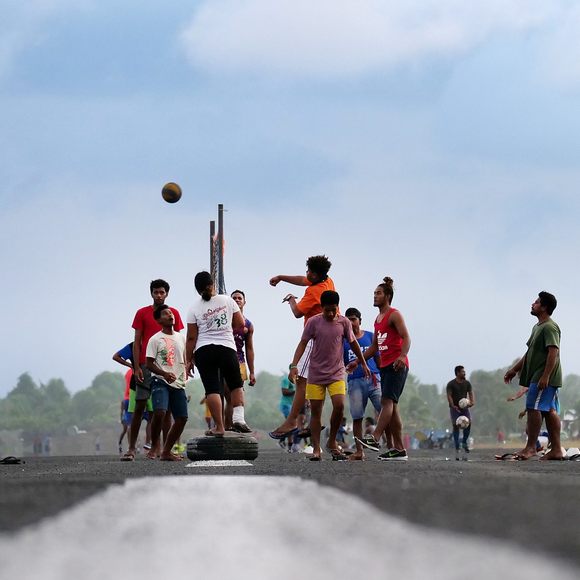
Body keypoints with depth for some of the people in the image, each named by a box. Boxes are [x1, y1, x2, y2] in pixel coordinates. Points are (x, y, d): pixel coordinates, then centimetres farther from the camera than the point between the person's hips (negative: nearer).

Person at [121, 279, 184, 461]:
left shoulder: (173, 314, 10)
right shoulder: (142, 313, 6)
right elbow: (136, 342, 4)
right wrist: (137, 367, -5)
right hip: (146, 365, -2)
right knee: (139, 406, -5)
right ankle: (131, 448, -4)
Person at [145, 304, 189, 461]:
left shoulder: (180, 338, 15)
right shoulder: (155, 339, -1)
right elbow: (149, 363, -6)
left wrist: (185, 375, 7)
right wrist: (165, 374, -20)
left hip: (178, 383, 6)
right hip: (160, 382, -6)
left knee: (182, 418, 0)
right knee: (159, 412, -26)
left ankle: (166, 451, 11)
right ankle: (154, 446, -7)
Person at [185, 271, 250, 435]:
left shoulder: (194, 309, 0)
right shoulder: (227, 301, 3)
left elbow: (191, 337, 0)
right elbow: (240, 324, 7)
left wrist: (188, 360, 7)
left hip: (203, 351, -1)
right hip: (227, 348, 1)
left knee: (212, 389, -1)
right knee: (236, 385, 16)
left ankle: (219, 427, -5)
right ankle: (238, 417, -3)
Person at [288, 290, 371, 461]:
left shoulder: (344, 322, 1)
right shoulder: (314, 322, -4)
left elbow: (353, 343, 13)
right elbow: (303, 343, -4)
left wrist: (364, 364, 21)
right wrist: (294, 365, -16)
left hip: (336, 373, 1)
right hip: (316, 373, -1)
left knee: (339, 405, -16)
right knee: (315, 411, 0)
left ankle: (332, 442, 3)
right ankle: (316, 449, 5)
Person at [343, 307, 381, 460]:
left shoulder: (370, 336, 12)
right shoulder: (343, 340, 12)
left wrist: (383, 376, 5)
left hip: (373, 379, -1)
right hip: (355, 382, 1)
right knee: (357, 417, 1)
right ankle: (359, 451, 7)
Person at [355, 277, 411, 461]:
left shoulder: (394, 315, -5)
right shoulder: (378, 319, 22)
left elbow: (406, 338, -17)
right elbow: (374, 347, 29)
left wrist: (402, 356, -33)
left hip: (397, 366, -9)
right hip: (385, 366, 9)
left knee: (387, 401, -19)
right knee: (392, 406, 5)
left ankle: (374, 439, -31)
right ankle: (399, 449, 5)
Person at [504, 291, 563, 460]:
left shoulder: (549, 327, -12)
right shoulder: (537, 327, 21)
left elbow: (553, 352, -22)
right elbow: (530, 353, 29)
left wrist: (545, 376, -28)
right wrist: (515, 369, 28)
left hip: (544, 378, -10)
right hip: (537, 376, 10)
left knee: (533, 407, -12)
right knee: (549, 411, 7)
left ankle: (530, 447, -11)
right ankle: (556, 449, 5)